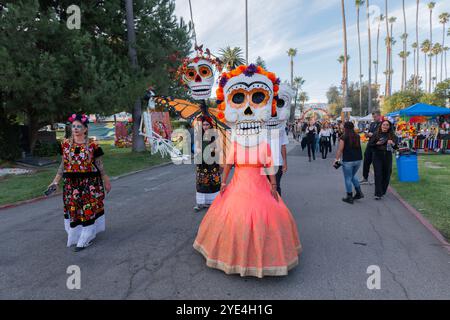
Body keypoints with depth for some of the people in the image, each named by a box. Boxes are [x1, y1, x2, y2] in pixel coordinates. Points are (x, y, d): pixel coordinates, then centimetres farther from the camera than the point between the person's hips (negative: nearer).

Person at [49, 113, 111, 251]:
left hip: (90, 183, -3)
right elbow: (63, 164, 9)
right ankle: (75, 236, 29)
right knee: (73, 209, 9)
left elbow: (100, 165, -1)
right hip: (71, 184, 3)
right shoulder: (66, 144, 4)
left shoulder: (93, 145, -6)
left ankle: (85, 239, 14)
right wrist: (56, 181, 4)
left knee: (88, 209, 1)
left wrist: (106, 181, 1)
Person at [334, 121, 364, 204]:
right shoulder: (357, 136, 5)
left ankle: (349, 197, 11)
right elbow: (358, 147, 10)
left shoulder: (343, 137, -10)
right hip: (358, 159, 6)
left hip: (348, 161, -6)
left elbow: (340, 150, -12)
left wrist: (337, 159, -5)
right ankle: (359, 193, 21)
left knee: (348, 179, 6)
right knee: (353, 176, 25)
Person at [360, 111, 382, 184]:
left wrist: (372, 135, -19)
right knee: (366, 161, 9)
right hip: (370, 145, 7)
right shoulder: (372, 124, 14)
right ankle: (365, 178, 20)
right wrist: (367, 134, -1)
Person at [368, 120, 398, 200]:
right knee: (378, 174, -7)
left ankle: (383, 191, 25)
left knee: (386, 174, 8)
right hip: (377, 156, -2)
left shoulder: (392, 135, 4)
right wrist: (377, 143, -17)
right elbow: (370, 144, 0)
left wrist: (393, 144, -17)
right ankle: (378, 194, -6)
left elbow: (396, 147, 4)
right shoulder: (376, 134, -1)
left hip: (388, 156, 3)